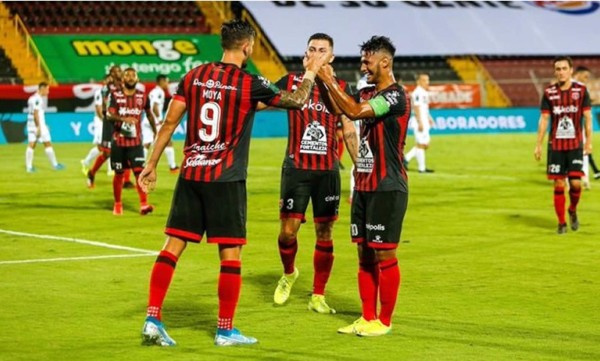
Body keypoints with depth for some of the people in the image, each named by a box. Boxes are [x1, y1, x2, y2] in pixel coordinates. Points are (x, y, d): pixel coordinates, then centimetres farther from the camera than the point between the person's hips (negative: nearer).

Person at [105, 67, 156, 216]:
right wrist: (123, 119, -34)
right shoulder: (116, 95, -4)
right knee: (119, 173, 8)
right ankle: (117, 204, 22)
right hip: (118, 141, -1)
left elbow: (149, 114, 19)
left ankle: (144, 204, -15)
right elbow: (109, 115, -16)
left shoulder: (142, 96, 3)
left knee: (140, 171, -12)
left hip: (136, 141, 1)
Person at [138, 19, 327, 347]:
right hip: (226, 180, -4)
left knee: (173, 247, 6)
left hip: (190, 175, 5)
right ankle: (225, 330, 8)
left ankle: (152, 320, 1)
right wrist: (311, 73, 21)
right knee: (231, 254, 4)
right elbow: (297, 100, 4)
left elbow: (169, 123, 5)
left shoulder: (194, 76, 5)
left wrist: (151, 165, 10)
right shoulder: (249, 84, -6)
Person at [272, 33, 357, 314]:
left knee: (324, 233, 2)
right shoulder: (290, 82, 3)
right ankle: (288, 273, 28)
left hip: (328, 170, 1)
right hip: (296, 167, -1)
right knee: (288, 230, -4)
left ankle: (318, 297, 13)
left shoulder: (341, 88, 5)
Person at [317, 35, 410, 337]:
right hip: (364, 186, 9)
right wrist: (325, 79, 6)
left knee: (384, 255, -2)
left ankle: (384, 321, 6)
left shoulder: (395, 96, -14)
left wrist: (329, 80, -18)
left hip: (387, 188, -8)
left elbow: (354, 111, -25)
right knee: (364, 254, 11)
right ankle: (367, 317, 18)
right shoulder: (367, 93, 12)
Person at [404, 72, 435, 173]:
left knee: (425, 144, 12)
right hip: (420, 122, -10)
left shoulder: (424, 92, 16)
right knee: (421, 144, -4)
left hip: (424, 122, 10)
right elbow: (416, 108, -20)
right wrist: (420, 123, -23)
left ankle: (406, 158, 16)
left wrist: (429, 118, 22)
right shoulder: (418, 93, -15)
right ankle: (421, 168, 1)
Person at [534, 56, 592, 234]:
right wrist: (538, 145, 0)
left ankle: (573, 210, 20)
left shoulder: (581, 90, -1)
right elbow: (544, 119, 4)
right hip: (555, 145, 1)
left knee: (576, 182, -10)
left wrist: (588, 142, -1)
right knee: (558, 184, 0)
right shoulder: (549, 92, 1)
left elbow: (587, 117, 3)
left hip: (576, 145, -1)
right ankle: (561, 222, 12)